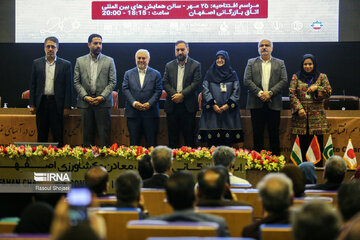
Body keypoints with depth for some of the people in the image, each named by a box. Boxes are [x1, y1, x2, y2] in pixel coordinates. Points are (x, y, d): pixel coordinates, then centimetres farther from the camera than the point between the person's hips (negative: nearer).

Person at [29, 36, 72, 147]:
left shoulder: (65, 65, 2)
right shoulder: (36, 63, 8)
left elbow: (68, 87, 1)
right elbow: (32, 85, 8)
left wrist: (67, 106, -5)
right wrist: (32, 105, 2)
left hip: (57, 103, -2)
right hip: (41, 102, 2)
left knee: (58, 134, 1)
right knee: (41, 134, 7)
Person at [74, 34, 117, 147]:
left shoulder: (109, 61, 7)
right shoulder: (80, 61, 10)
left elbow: (113, 82, 2)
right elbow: (76, 82, 6)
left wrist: (102, 96, -9)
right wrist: (85, 96, -7)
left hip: (103, 102, -1)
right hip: (85, 102, 1)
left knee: (104, 135, -4)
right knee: (87, 135, 3)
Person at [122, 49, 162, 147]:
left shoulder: (156, 74, 9)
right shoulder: (128, 74, 13)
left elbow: (158, 91, 1)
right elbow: (125, 89, 3)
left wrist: (149, 103, -14)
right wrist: (134, 102, -12)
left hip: (150, 113, -1)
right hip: (133, 113, 1)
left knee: (151, 142, -1)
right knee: (134, 142, 2)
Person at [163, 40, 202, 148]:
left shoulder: (195, 65, 3)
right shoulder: (169, 66, 12)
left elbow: (196, 83, -6)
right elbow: (165, 83, 5)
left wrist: (182, 95, -15)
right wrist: (174, 94, -12)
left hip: (188, 106, -3)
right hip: (172, 106, 3)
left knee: (189, 136, 0)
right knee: (172, 136, 5)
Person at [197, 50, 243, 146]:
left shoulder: (232, 74, 11)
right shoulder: (209, 74, 11)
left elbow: (236, 91, 3)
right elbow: (205, 90, 2)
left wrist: (228, 104, -10)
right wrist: (213, 104, -11)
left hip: (228, 111, 0)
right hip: (212, 111, 0)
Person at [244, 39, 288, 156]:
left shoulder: (280, 63, 12)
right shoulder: (251, 63, 12)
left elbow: (284, 81, 1)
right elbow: (247, 80, 1)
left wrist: (270, 92, -12)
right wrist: (259, 93, -12)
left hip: (273, 103, 0)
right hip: (256, 103, 0)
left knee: (274, 132, 1)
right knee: (257, 133, 2)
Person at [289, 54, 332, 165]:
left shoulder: (322, 77, 11)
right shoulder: (296, 77, 10)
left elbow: (329, 92, 4)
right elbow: (291, 94, 2)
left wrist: (317, 87, -13)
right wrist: (299, 108, -11)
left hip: (317, 114, 0)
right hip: (301, 114, 0)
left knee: (318, 143, -4)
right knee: (303, 143, 0)